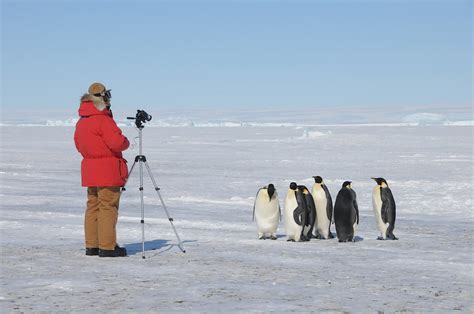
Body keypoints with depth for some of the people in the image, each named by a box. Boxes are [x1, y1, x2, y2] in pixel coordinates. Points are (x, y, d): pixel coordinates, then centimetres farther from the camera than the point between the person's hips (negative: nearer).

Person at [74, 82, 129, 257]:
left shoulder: (81, 121, 13)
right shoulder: (103, 119, -16)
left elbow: (78, 144, 21)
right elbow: (117, 142, -21)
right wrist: (126, 143, -1)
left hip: (89, 169, 9)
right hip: (108, 170, -9)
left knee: (93, 206, 11)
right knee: (108, 207, -6)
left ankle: (91, 246, 13)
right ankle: (107, 247, -6)